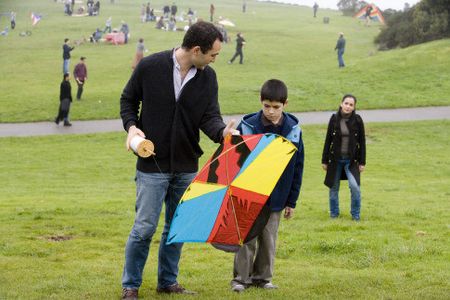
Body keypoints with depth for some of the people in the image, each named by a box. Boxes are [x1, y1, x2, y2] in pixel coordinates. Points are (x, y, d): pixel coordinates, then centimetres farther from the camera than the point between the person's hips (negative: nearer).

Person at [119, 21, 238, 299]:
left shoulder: (208, 76, -1)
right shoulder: (150, 67, -11)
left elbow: (209, 116, -6)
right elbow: (128, 99, 4)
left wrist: (222, 131, -28)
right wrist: (131, 125, -13)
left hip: (187, 166, 4)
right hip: (153, 164, -4)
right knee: (145, 227, -3)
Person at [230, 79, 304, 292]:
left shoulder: (293, 130, -4)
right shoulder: (247, 127, -11)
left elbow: (297, 168, 4)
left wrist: (291, 201, 4)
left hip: (276, 199, 2)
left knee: (268, 239, 9)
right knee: (247, 238, 1)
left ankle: (262, 277, 21)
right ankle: (240, 278, 11)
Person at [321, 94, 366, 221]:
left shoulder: (357, 120, -3)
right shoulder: (334, 119, -2)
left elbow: (362, 142, 2)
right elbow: (328, 140, 4)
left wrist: (362, 162, -1)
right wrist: (324, 160, 4)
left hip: (351, 160, -1)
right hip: (335, 159, 1)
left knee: (354, 186, -15)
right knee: (334, 187, 8)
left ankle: (355, 214, 1)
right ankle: (334, 213, 25)